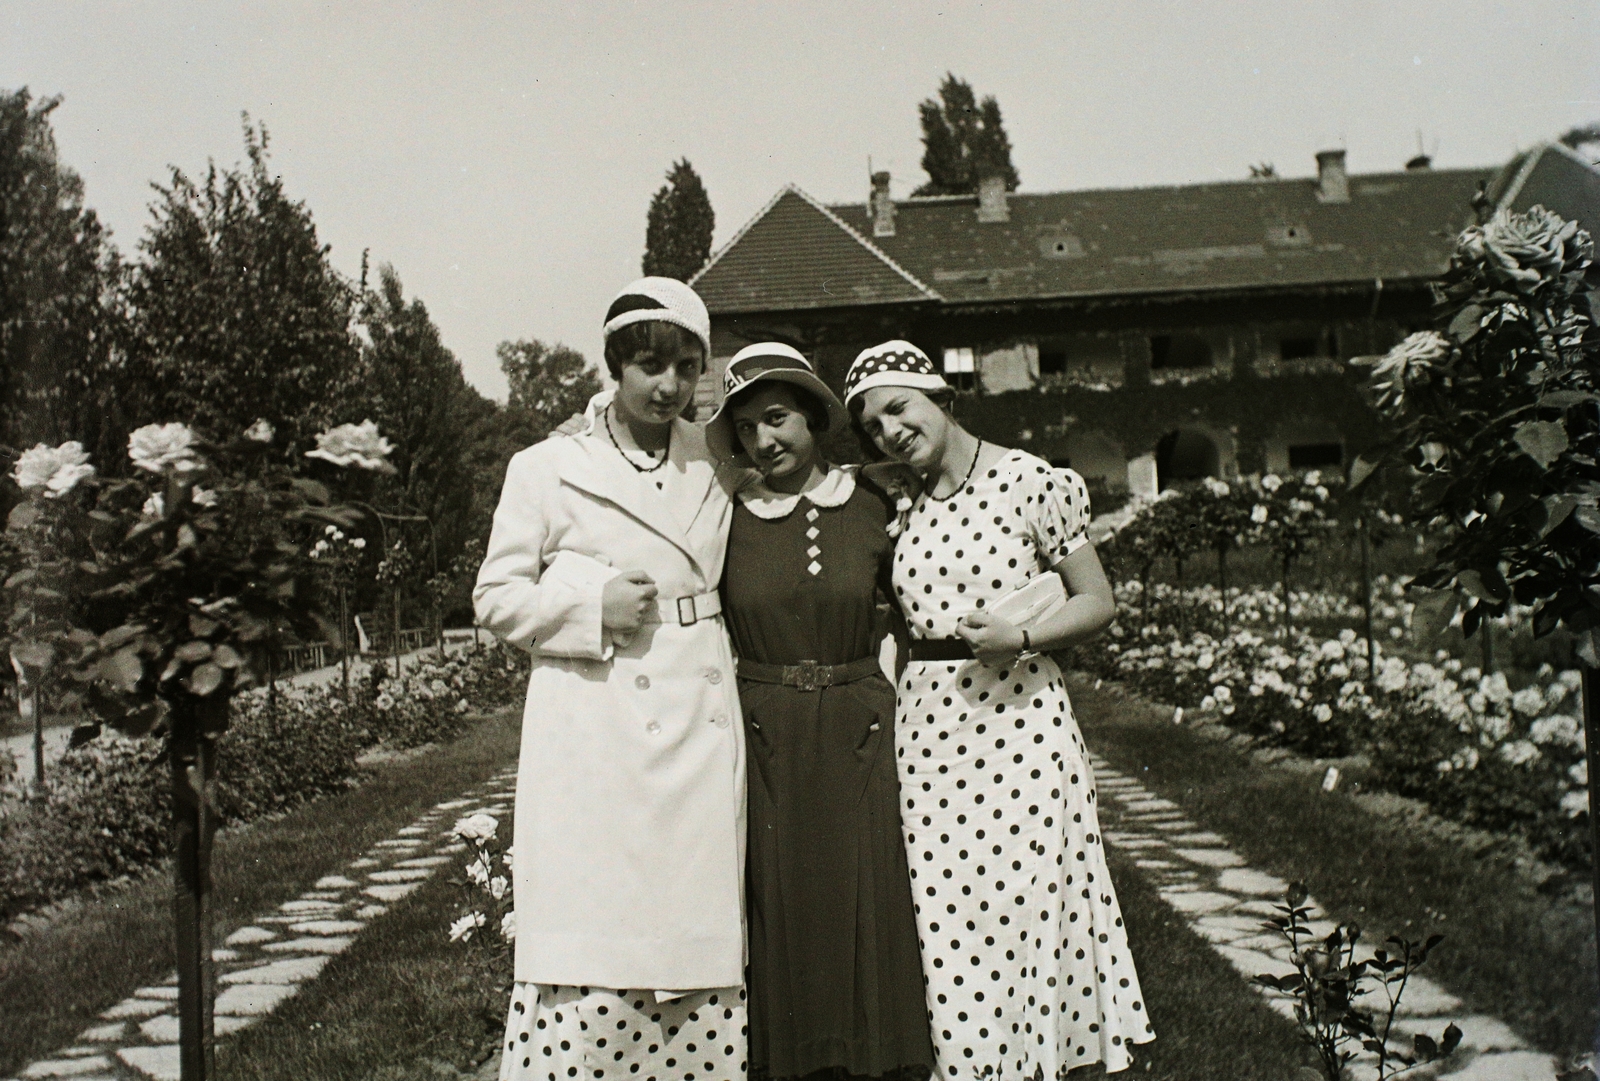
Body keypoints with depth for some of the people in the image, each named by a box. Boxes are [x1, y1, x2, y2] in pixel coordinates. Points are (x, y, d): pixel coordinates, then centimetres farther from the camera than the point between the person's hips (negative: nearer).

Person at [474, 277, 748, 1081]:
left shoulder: (715, 472, 13)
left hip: (699, 733, 3)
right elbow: (497, 597, 4)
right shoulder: (545, 470, 4)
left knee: (700, 942, 4)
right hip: (591, 742, -3)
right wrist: (593, 606, -10)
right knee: (585, 949, -7)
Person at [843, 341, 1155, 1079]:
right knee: (947, 925, 6)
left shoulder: (1031, 483, -4)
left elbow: (1096, 602, -3)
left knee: (1022, 911, 0)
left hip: (1018, 720, -4)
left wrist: (1021, 638, -17)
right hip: (927, 728, 5)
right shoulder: (904, 512, 11)